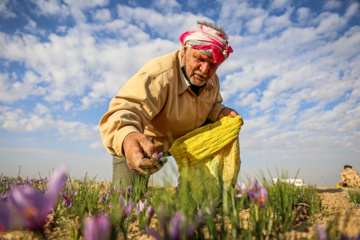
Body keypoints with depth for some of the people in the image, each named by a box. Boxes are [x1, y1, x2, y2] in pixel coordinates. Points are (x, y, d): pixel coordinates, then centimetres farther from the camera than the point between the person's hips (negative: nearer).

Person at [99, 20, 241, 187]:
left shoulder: (212, 80, -10)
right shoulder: (157, 75, -36)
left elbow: (212, 105, 9)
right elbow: (125, 109, -49)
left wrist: (219, 112, -16)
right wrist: (126, 137, -72)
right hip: (143, 143, -6)